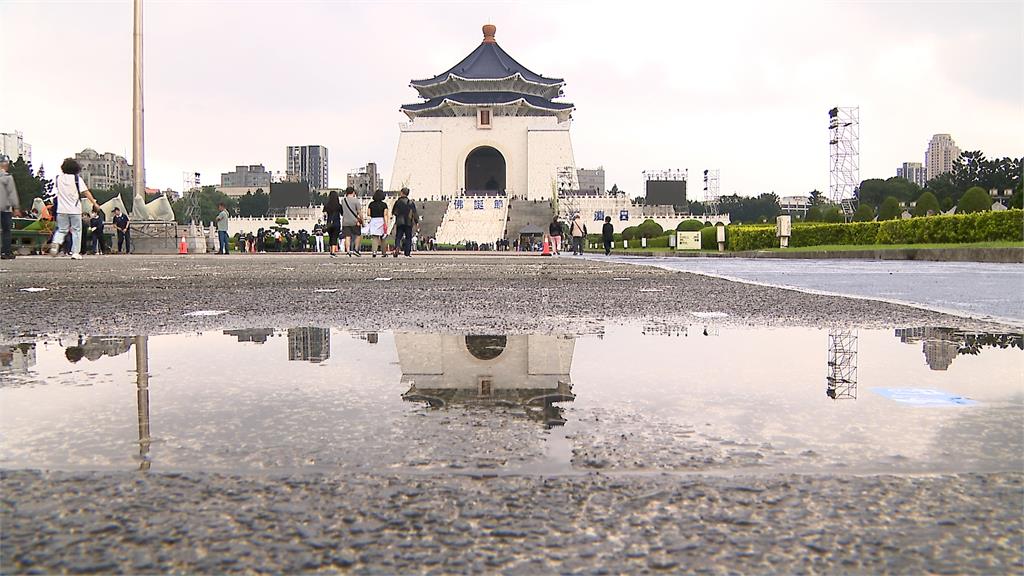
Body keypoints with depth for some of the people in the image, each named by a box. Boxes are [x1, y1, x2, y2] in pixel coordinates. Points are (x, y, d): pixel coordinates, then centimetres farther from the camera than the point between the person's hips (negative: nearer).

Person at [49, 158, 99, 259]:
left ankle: (55, 243, -16)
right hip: (75, 209, -3)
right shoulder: (77, 178, -5)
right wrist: (94, 202, -5)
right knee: (76, 230, 6)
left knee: (61, 230, 13)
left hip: (61, 209, 3)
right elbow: (86, 192, -9)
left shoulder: (58, 178, 6)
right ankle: (75, 252, 2)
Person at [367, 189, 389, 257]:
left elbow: (369, 214, 2)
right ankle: (383, 253, 20)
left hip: (373, 221, 1)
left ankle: (374, 251, -22)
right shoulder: (384, 204, -4)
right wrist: (386, 224, -14)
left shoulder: (371, 204, 2)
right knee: (383, 238, 13)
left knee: (375, 237, 0)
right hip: (382, 220, -1)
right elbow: (385, 215, -11)